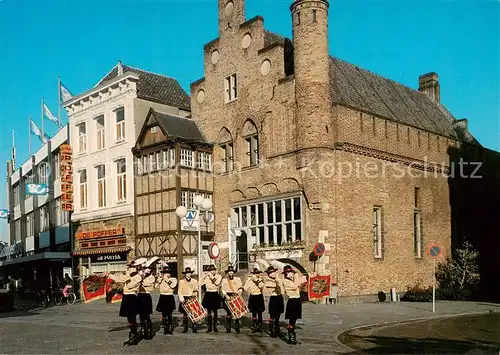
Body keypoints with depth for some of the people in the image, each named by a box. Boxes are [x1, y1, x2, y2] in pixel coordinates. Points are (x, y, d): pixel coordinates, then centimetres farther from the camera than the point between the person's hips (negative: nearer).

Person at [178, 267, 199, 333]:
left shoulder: (194, 281, 12)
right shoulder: (181, 282, 7)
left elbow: (196, 290, 12)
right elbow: (179, 291, 2)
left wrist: (195, 294, -10)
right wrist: (181, 298, -14)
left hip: (192, 299, 1)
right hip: (184, 299, -1)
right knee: (185, 314, 0)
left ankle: (194, 328, 3)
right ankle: (185, 328, 8)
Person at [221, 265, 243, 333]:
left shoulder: (238, 279, 12)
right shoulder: (224, 280, 11)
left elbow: (240, 288, 7)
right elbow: (223, 289, 3)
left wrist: (238, 294, -11)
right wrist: (226, 296, -12)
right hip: (227, 297, 0)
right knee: (228, 313, 0)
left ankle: (237, 328, -2)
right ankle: (228, 328, 5)